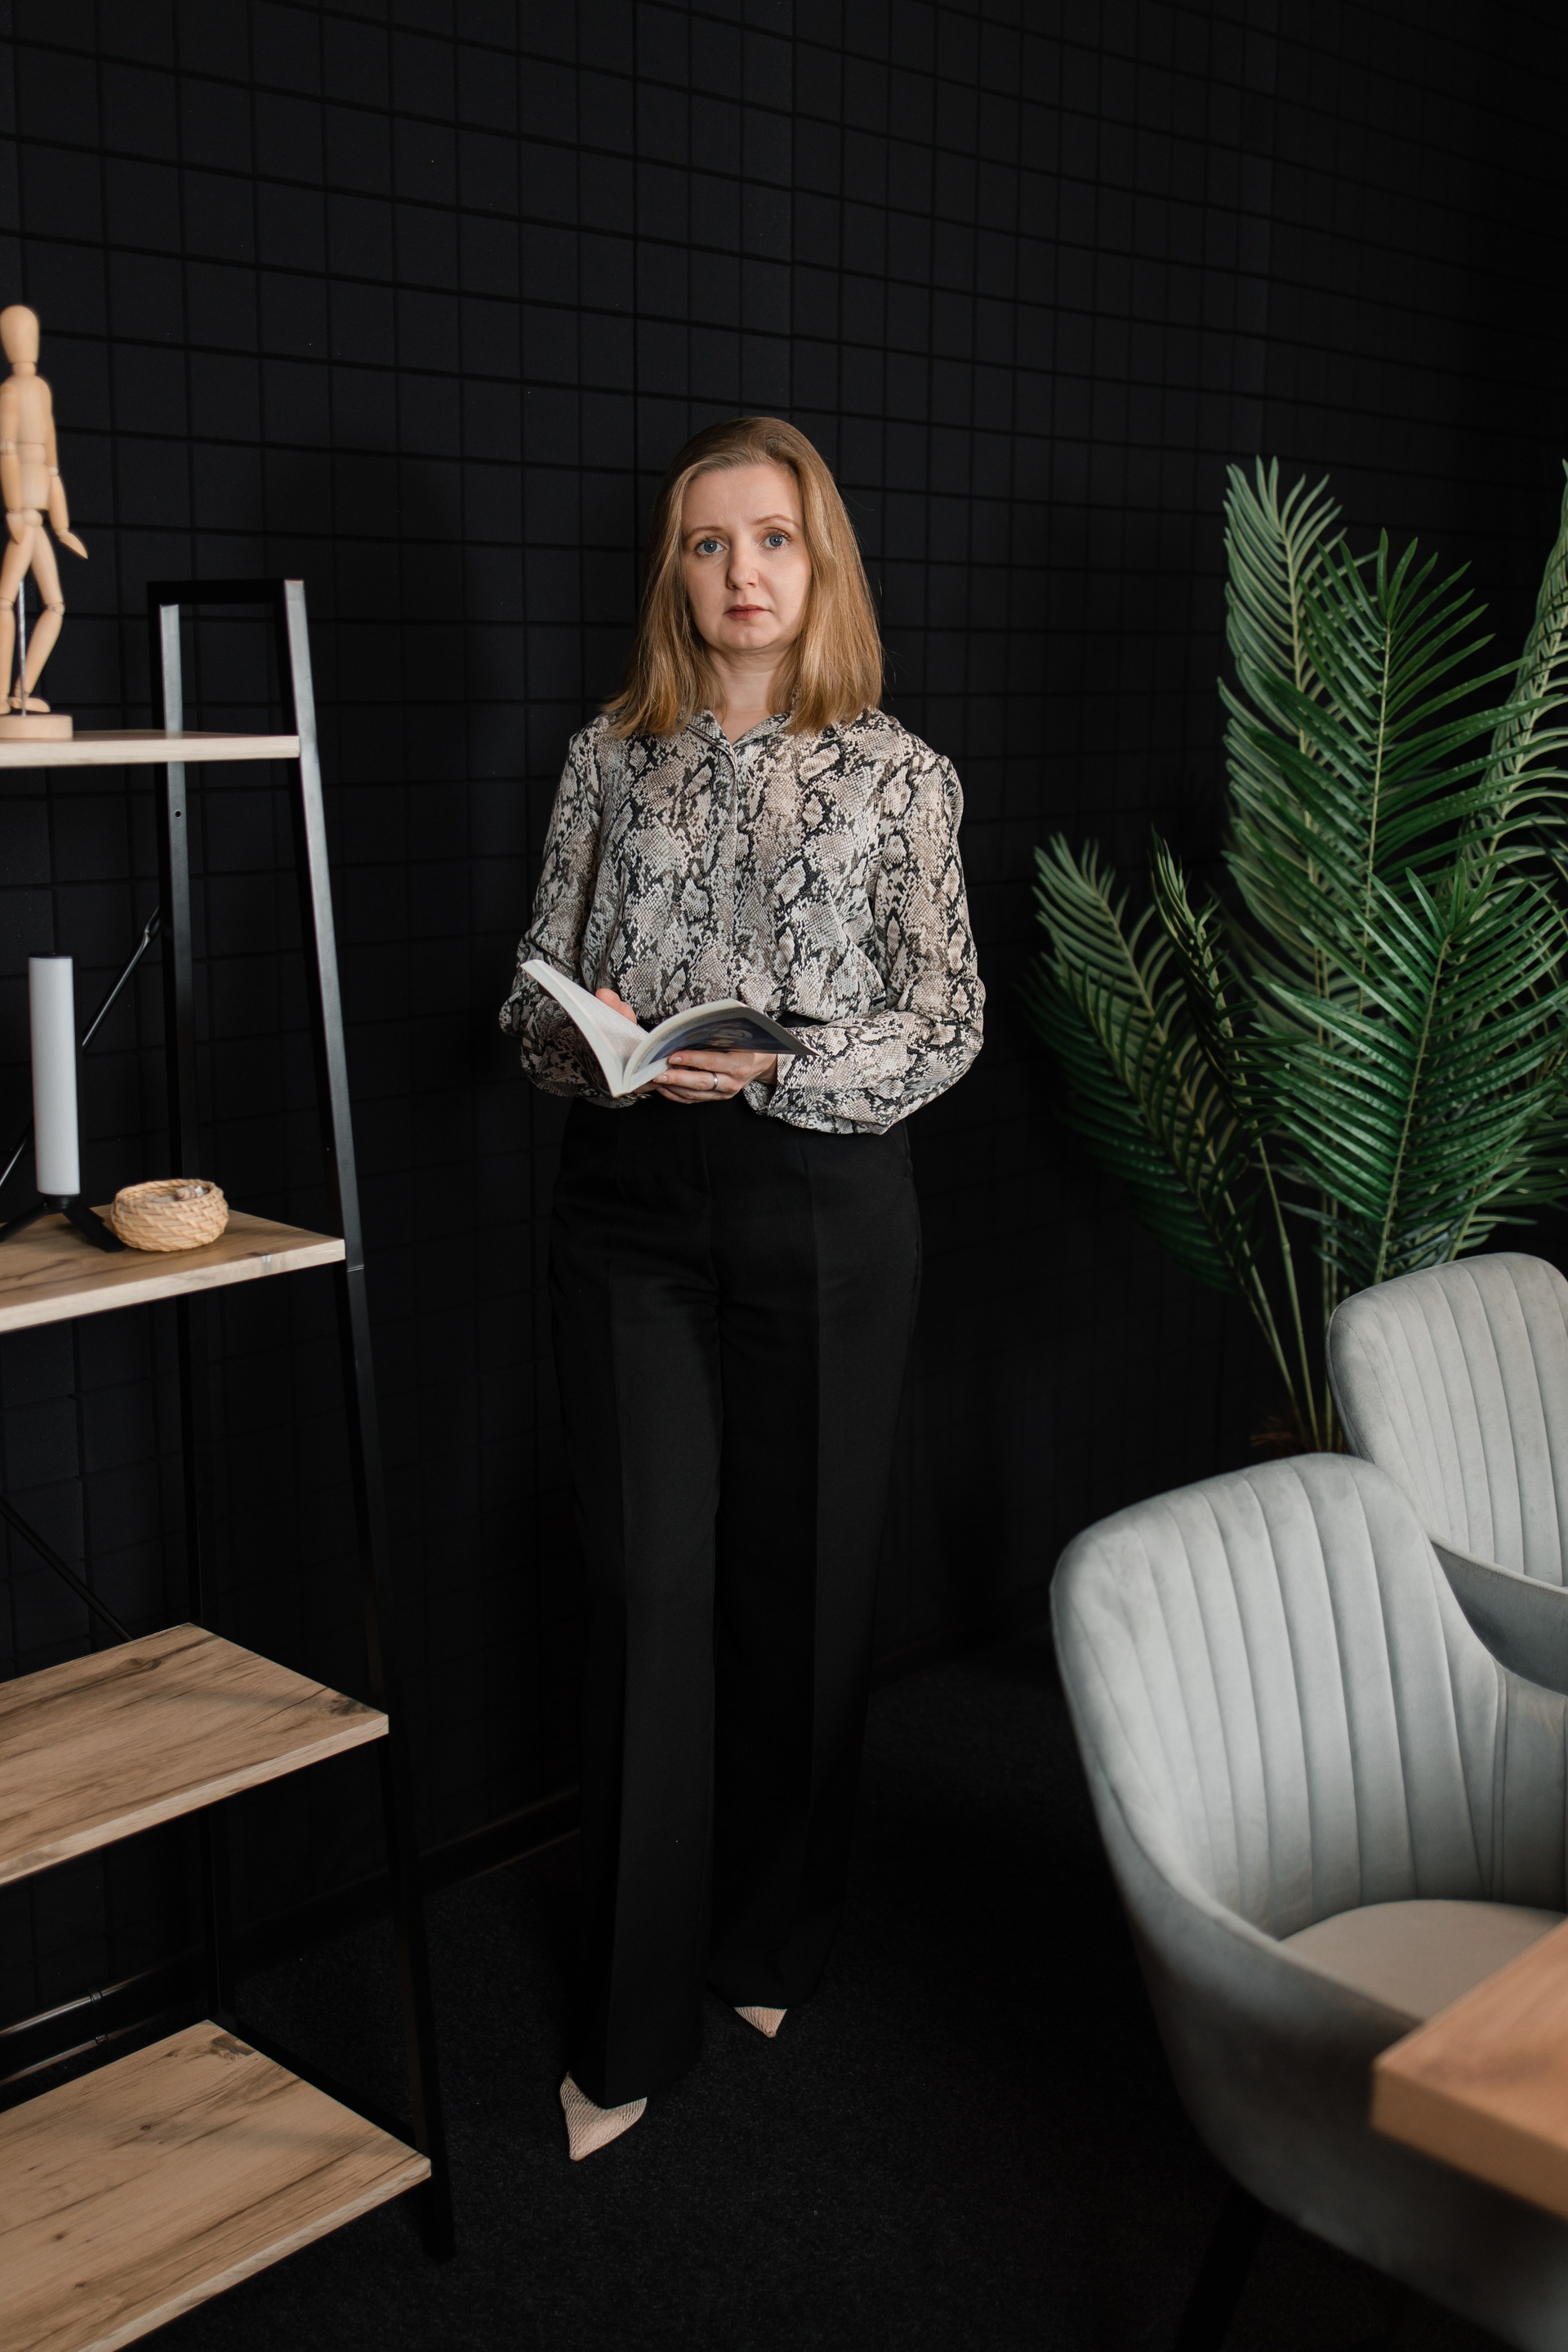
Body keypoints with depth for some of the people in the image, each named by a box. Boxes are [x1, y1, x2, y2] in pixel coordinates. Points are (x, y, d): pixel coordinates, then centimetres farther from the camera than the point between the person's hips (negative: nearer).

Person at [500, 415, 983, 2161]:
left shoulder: (895, 772, 1)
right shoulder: (612, 757, 7)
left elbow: (946, 1027, -2)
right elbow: (536, 988, 10)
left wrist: (776, 1067, -18)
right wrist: (584, 1034, -13)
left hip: (823, 1210, -1)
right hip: (632, 1211, 1)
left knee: (802, 1578, 7)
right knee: (649, 1589, 0)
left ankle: (771, 1940, 30)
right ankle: (634, 2019, 12)